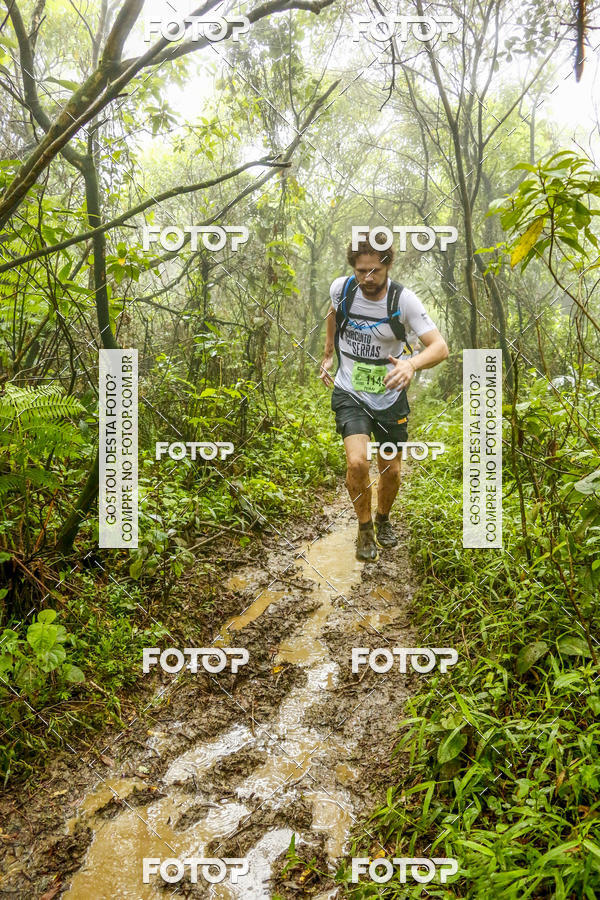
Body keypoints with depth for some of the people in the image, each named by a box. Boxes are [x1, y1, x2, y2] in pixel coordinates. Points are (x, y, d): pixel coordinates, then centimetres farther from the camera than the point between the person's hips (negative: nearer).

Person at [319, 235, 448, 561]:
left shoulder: (404, 300, -17)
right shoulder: (341, 288, -9)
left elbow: (440, 347, -23)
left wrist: (411, 364, -43)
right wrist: (328, 354, 16)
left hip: (389, 396, 0)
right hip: (349, 392, 0)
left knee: (390, 471, 9)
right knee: (357, 463, -20)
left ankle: (383, 519, 42)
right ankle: (365, 529, 6)